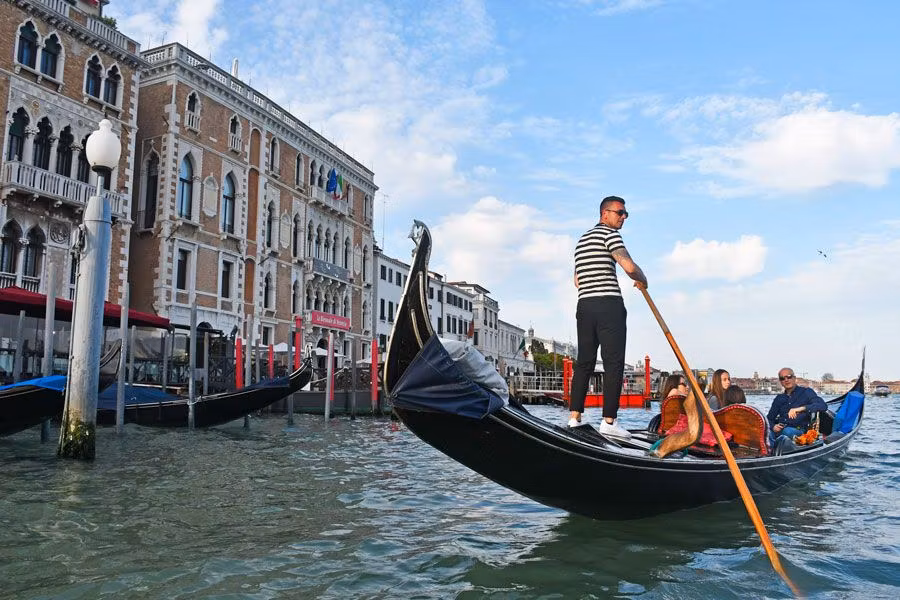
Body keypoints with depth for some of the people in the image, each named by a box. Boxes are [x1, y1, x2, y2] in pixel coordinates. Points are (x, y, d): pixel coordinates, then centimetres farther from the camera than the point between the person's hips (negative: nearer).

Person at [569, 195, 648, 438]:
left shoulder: (582, 239, 23)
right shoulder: (609, 233, -4)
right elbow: (629, 266, -16)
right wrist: (642, 280, 2)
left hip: (584, 305, 8)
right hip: (608, 305, -8)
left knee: (584, 362, 9)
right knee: (614, 364, -5)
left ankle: (574, 418, 8)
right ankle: (608, 421, -7)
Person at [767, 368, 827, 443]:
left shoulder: (806, 392, 9)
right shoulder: (779, 398, 22)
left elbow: (823, 406, -10)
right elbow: (770, 418, 25)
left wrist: (801, 409, -25)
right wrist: (773, 426, 0)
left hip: (798, 430, -4)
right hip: (780, 431, 4)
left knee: (787, 431, -40)